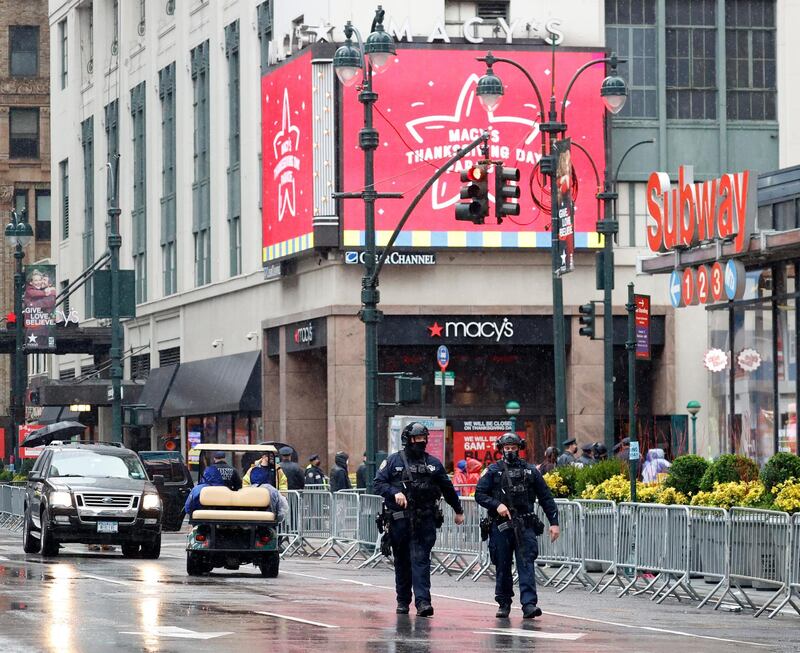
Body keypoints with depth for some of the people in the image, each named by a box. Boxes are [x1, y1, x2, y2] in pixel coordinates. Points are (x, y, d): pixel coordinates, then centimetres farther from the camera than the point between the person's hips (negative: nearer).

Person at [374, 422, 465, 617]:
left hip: (424, 521, 0)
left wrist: (458, 510, 28)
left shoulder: (433, 463, 11)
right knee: (402, 562, 10)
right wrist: (395, 492, -18)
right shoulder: (393, 461, 5)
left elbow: (447, 489, 21)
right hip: (399, 520, 0)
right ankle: (403, 601, 21)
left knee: (421, 560, -10)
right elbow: (378, 483, -1)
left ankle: (422, 601, -17)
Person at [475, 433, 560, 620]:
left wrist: (554, 522, 4)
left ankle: (529, 604, -20)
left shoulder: (530, 471, 10)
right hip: (500, 526, 0)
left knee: (526, 563, -12)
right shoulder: (494, 471, 7)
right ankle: (504, 604, 17)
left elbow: (546, 498, 11)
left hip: (524, 526, 0)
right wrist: (497, 505, -13)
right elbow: (479, 494, 3)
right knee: (502, 567, 6)